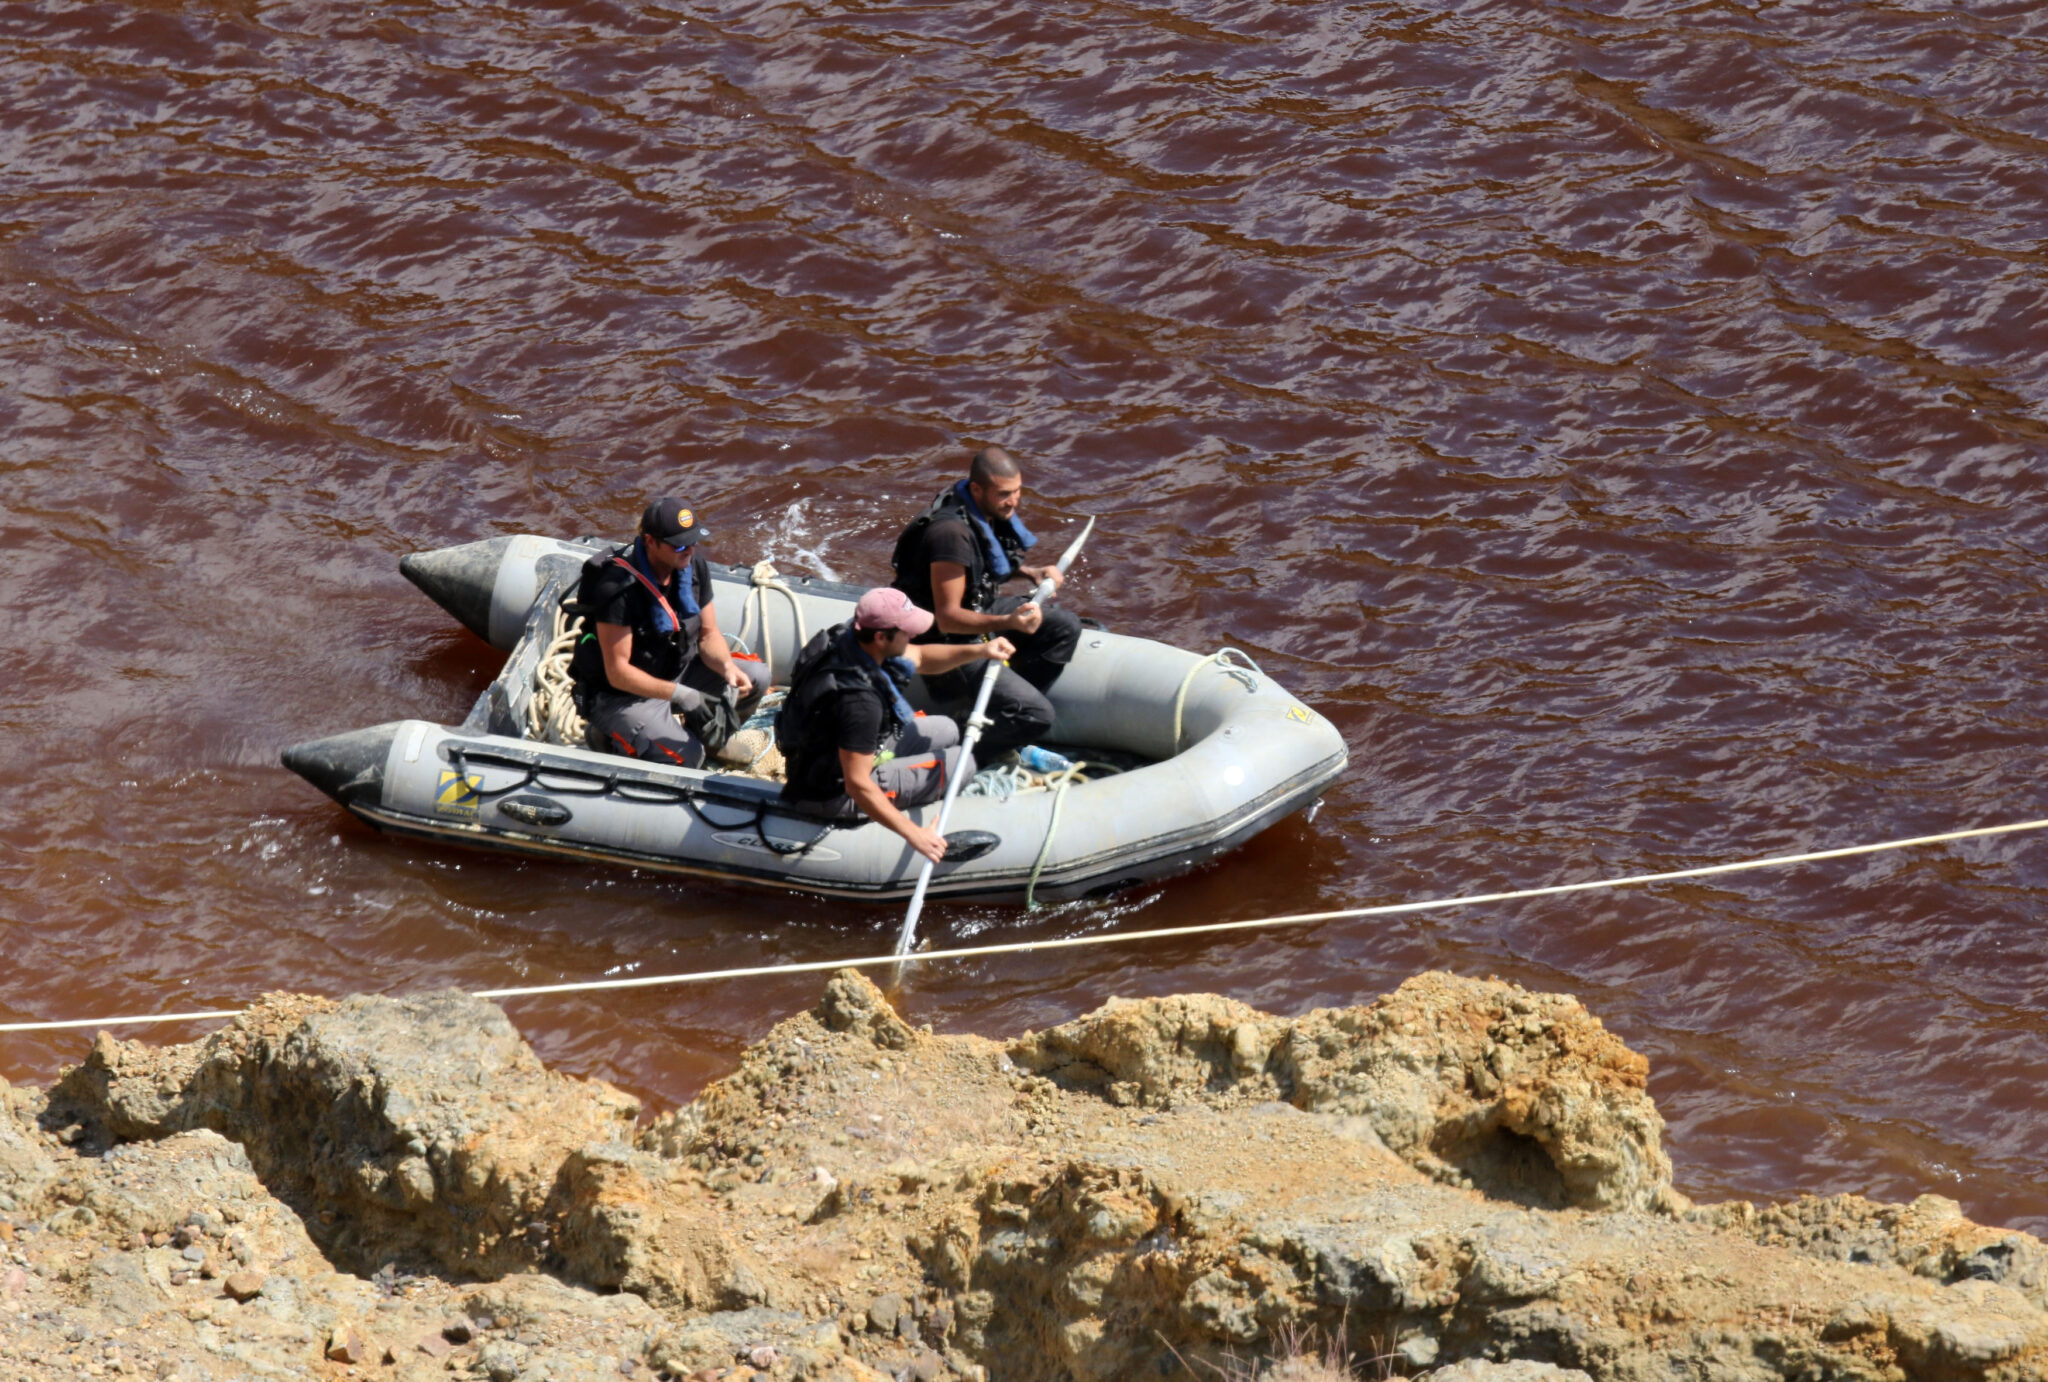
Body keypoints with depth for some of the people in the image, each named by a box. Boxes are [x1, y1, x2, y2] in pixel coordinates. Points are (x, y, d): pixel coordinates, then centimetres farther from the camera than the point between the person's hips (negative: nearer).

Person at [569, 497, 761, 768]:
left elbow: (708, 635, 3)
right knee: (684, 756, -27)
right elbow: (617, 673, -27)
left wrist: (728, 667, -19)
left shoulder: (694, 565, -7)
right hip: (621, 694, -7)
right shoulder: (619, 587, -29)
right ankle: (615, 736, 0)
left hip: (675, 672, 7)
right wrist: (678, 694, -36)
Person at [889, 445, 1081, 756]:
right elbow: (948, 619, -28)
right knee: (1037, 715, -18)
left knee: (1065, 626, -1)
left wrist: (1032, 572, 2)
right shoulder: (952, 532, -31)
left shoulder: (993, 511, -2)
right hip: (951, 647, -10)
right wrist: (1008, 622, -41)